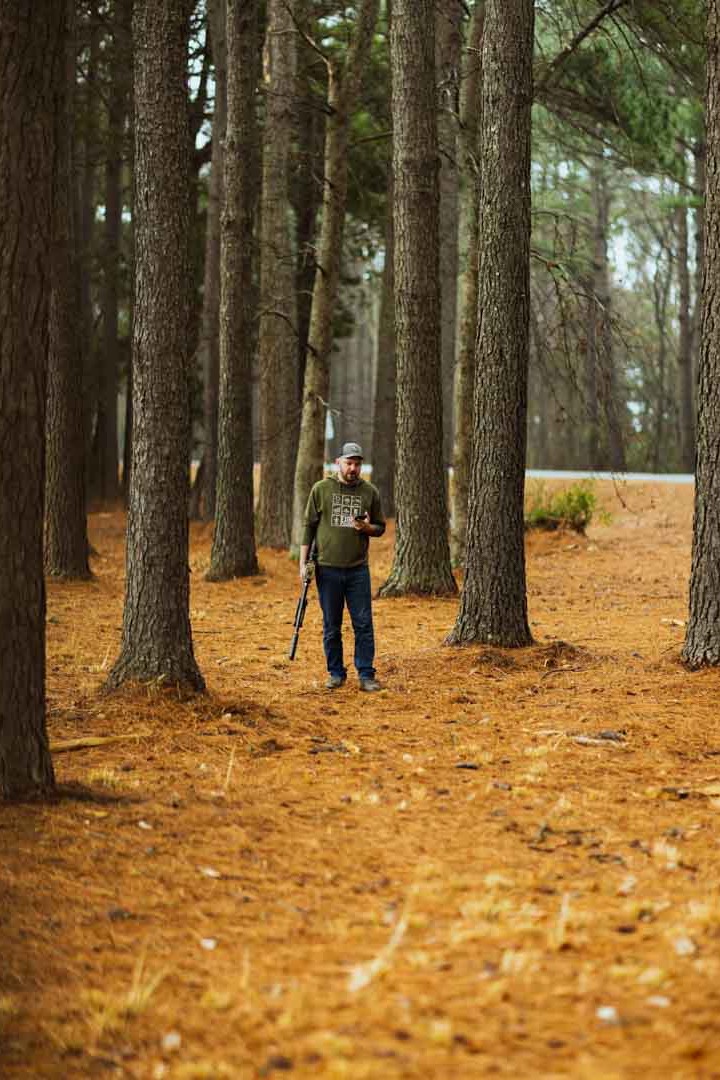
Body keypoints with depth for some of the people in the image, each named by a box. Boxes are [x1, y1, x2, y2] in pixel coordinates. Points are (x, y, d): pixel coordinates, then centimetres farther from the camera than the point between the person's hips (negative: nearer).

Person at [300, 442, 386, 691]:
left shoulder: (370, 492, 6)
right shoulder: (321, 489, 2)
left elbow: (380, 527, 13)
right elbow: (309, 526, 5)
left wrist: (367, 528, -11)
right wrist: (303, 562, 0)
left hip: (358, 569, 1)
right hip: (327, 568, -1)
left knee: (364, 624, -1)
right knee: (331, 627, 6)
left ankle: (366, 675, 4)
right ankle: (336, 673, 16)